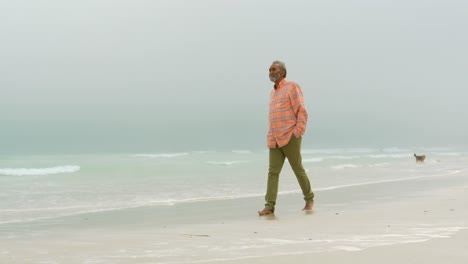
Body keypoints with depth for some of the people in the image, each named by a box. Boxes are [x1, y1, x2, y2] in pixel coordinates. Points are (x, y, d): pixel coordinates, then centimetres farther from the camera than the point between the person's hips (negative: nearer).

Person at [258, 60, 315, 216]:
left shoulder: (292, 87, -4)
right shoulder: (273, 93, 19)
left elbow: (302, 111, -10)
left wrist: (297, 133, -16)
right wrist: (271, 136, 15)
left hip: (290, 138, -7)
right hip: (274, 141, 7)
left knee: (298, 170, 3)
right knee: (273, 172, -5)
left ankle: (309, 199, 21)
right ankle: (269, 206, -11)